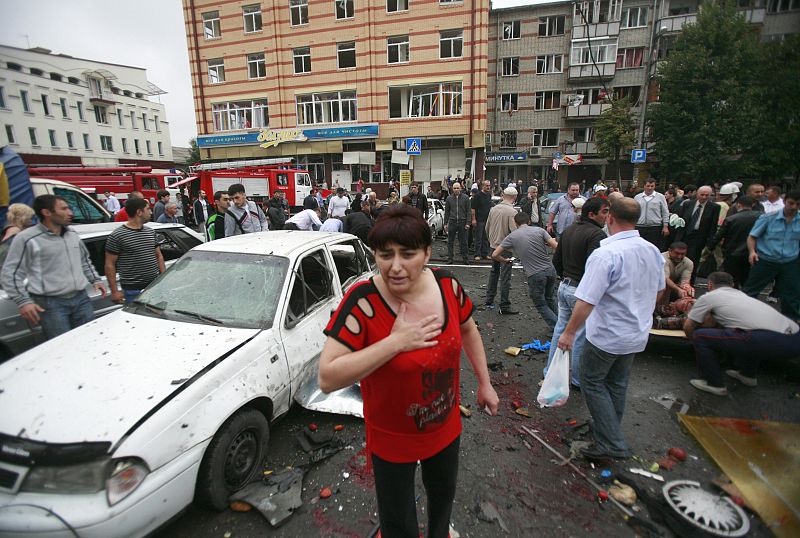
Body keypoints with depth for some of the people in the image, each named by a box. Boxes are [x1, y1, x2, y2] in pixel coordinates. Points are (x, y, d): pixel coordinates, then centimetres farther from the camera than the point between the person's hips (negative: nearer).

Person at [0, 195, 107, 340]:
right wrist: (23, 301, -14)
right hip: (50, 304, -5)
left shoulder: (73, 234, 11)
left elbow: (85, 260, 25)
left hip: (81, 298, 6)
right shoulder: (27, 238, -8)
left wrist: (96, 280, 15)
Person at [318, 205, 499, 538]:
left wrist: (485, 383, 8)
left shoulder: (447, 285, -17)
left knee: (443, 494, 32)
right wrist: (395, 342, -37)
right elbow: (327, 379, -32)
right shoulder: (362, 302, -29)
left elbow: (468, 330, 3)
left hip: (446, 427, 5)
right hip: (392, 440, -4)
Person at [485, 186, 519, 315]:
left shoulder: (493, 209, 3)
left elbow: (487, 228, 11)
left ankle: (489, 300, 28)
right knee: (505, 277, -1)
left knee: (494, 272, 20)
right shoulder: (512, 212, -17)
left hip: (493, 246, 7)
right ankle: (504, 306, 5)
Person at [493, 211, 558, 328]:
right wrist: (547, 243, 17)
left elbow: (494, 255, 0)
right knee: (550, 299, 28)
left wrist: (505, 261, 20)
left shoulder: (512, 236, -1)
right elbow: (557, 246, -6)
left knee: (541, 305, 16)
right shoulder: (539, 230, 2)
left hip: (535, 275, -4)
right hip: (550, 270, 4)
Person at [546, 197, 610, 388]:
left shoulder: (568, 231, 10)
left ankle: (550, 371, 28)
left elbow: (556, 259, 15)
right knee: (581, 336, 5)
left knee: (560, 329, 17)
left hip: (564, 286, 8)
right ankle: (578, 379, 20)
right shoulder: (597, 234, -18)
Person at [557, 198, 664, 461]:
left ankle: (611, 444, 11)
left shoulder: (606, 254, -26)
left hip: (607, 335, -8)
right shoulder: (653, 251, 0)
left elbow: (587, 301, -28)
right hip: (638, 333, 8)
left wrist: (569, 332, -17)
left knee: (592, 382, 9)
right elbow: (658, 290, 15)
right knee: (617, 383, 22)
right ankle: (610, 432, 38)